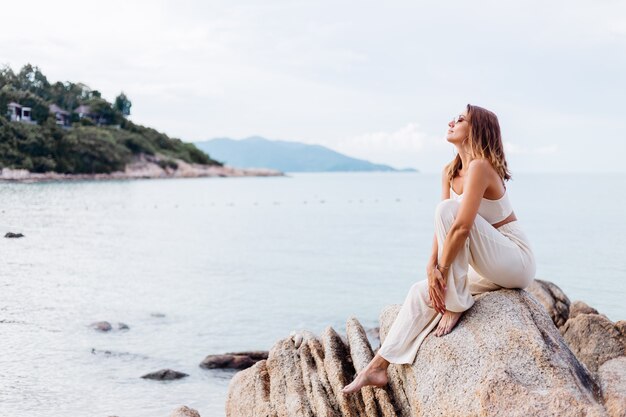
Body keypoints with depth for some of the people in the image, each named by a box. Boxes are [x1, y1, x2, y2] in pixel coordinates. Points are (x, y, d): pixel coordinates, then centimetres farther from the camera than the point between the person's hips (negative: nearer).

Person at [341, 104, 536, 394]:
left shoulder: (480, 167, -20)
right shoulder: (449, 172, 7)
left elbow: (461, 226, -28)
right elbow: (442, 228, -1)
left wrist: (441, 270, -22)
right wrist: (432, 266, -14)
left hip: (515, 261, -8)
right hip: (488, 269, 8)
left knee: (447, 208, -25)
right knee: (421, 292, -1)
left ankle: (456, 304, -18)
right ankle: (378, 367, 3)